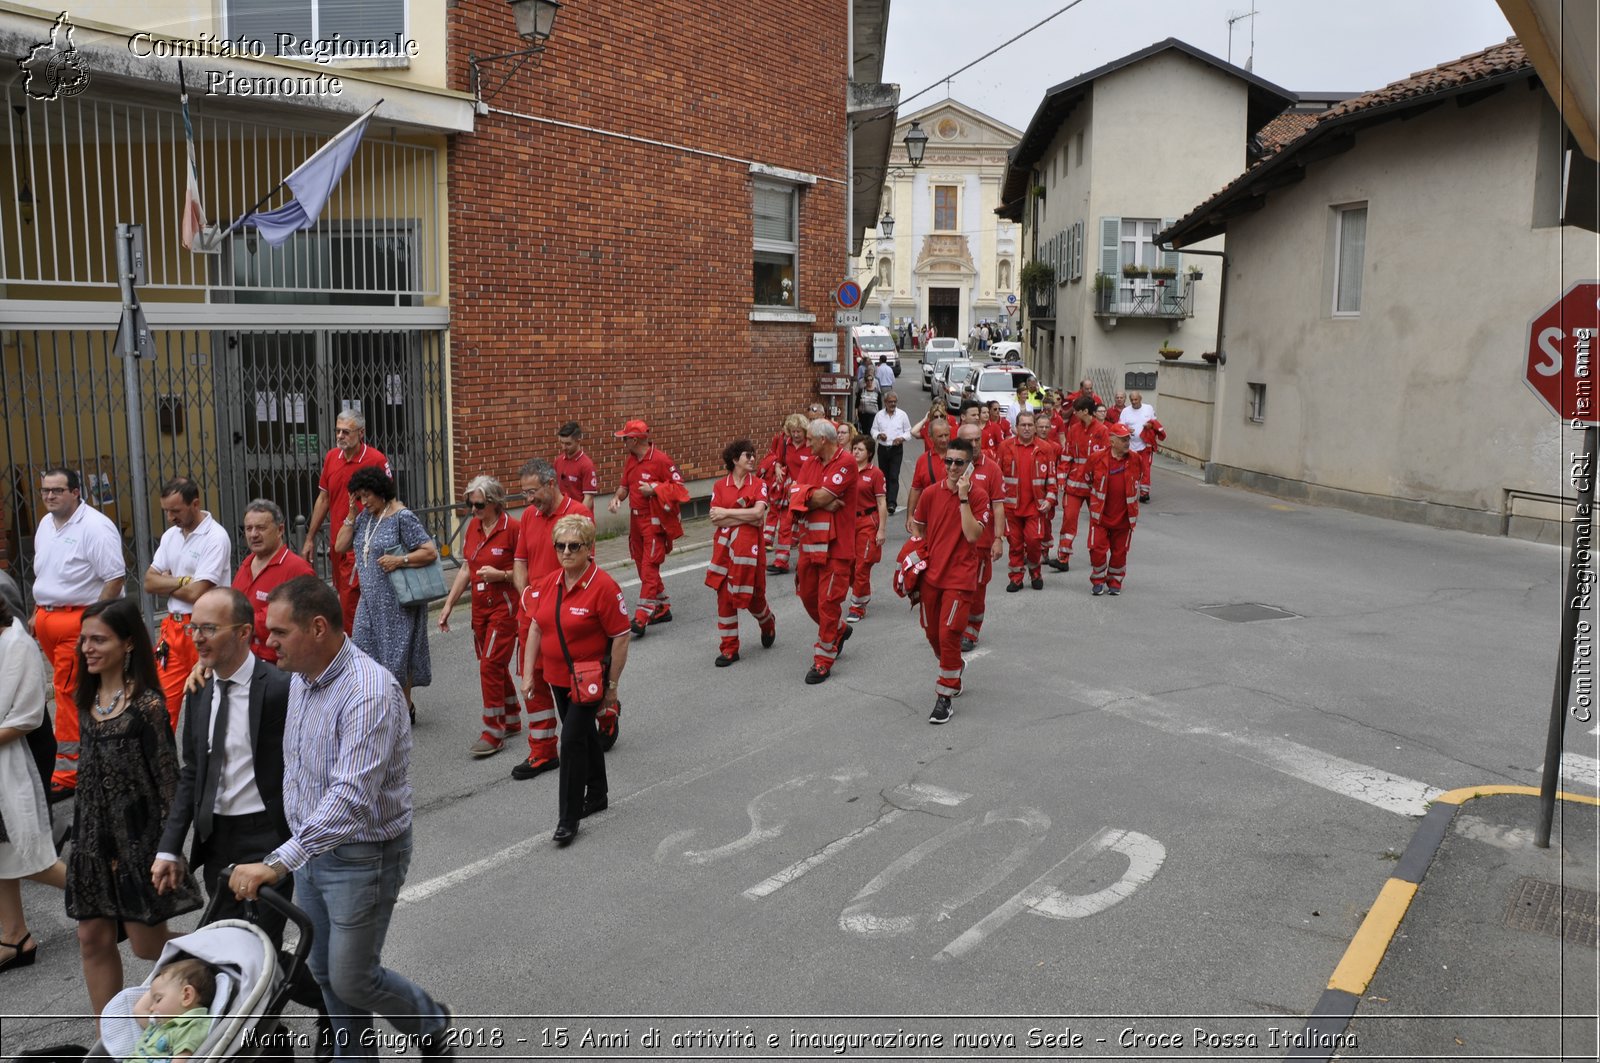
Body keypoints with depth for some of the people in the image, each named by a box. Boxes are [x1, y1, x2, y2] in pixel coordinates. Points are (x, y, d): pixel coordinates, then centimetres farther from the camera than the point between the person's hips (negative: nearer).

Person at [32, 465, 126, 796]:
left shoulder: (95, 527, -14)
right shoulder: (45, 525, 13)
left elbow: (115, 576, -16)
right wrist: (37, 613, 17)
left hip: (79, 621, -8)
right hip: (48, 618, 8)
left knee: (69, 692, -7)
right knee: (68, 688, 14)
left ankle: (66, 771, -2)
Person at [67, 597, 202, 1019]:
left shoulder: (147, 704, -15)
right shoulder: (89, 699, 6)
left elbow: (168, 779, -13)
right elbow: (89, 770, 14)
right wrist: (83, 834, 16)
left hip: (136, 836, -7)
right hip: (93, 834, 7)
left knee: (148, 944, 1)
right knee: (93, 939, 9)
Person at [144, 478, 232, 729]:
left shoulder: (216, 538, -12)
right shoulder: (170, 535, 12)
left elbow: (196, 593, -18)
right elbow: (149, 583, 7)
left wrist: (165, 582, 0)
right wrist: (183, 581, -9)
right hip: (173, 626, 7)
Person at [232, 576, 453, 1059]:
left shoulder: (371, 691, -29)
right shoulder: (300, 677, 1)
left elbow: (352, 797, -37)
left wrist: (277, 863, -41)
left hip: (363, 855, -8)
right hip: (312, 846, 8)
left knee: (352, 979, 3)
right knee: (326, 973, 17)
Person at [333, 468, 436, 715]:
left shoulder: (402, 517, -12)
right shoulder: (365, 516, 10)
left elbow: (431, 552, -16)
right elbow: (340, 546, 7)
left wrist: (400, 560, -26)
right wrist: (352, 513, 1)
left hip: (397, 601, -7)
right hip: (370, 599, 7)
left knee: (397, 653, 2)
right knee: (363, 648, 4)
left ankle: (406, 706, 17)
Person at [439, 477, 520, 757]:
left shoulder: (512, 528, -14)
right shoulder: (473, 527, 8)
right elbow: (466, 569, 15)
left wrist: (501, 575, -23)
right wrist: (448, 604, 14)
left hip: (504, 606, -7)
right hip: (480, 606, 7)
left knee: (490, 666, -8)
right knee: (495, 665, 14)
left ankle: (493, 731, 0)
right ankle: (511, 719, 29)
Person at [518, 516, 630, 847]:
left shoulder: (603, 586, -18)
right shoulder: (549, 582, 2)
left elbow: (621, 637, -16)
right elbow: (536, 628, 8)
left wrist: (612, 685, -12)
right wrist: (528, 674, 5)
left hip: (589, 679, -7)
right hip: (557, 676, 7)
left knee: (572, 740, -10)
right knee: (584, 733, 21)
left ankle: (569, 818, 1)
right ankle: (597, 795, 41)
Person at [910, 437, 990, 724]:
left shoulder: (978, 496, -8)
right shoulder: (931, 493, 1)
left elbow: (973, 534, -20)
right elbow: (918, 528, 16)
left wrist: (963, 497, -21)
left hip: (960, 577, -4)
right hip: (931, 573, 4)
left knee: (948, 634, -11)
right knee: (932, 633, 14)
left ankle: (945, 696, 2)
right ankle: (953, 670, 44)